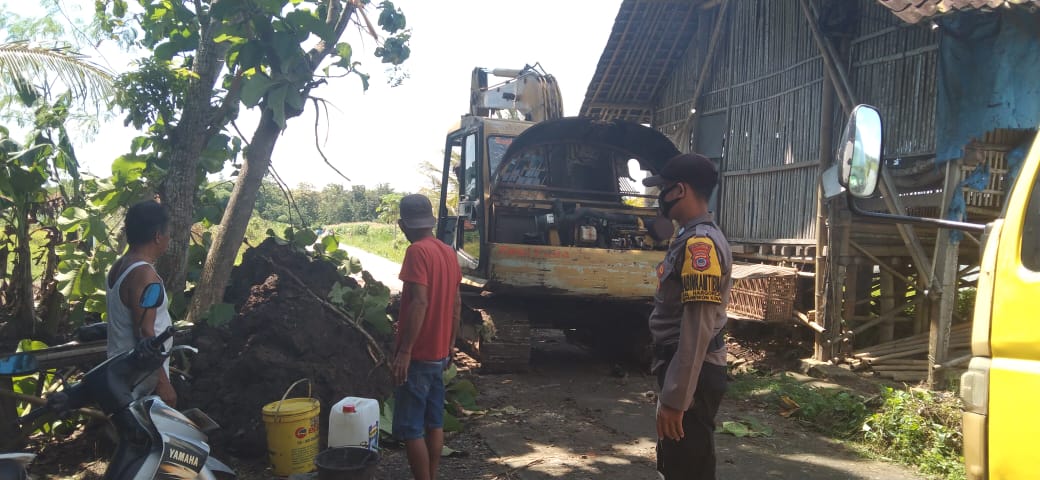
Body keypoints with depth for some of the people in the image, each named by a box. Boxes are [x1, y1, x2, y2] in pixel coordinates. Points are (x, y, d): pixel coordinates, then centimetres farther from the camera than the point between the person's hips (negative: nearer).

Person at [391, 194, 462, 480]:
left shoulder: (417, 251, -16)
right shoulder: (448, 252, 10)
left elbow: (420, 302, -24)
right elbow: (456, 302, 14)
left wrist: (404, 350, -24)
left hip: (417, 355, -9)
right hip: (439, 353, 9)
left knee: (410, 429, -2)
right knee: (434, 422, 14)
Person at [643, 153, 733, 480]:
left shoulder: (700, 244, -20)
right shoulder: (690, 238, 12)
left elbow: (698, 329, -25)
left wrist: (674, 398, -25)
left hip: (692, 379, -10)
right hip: (681, 372, 10)